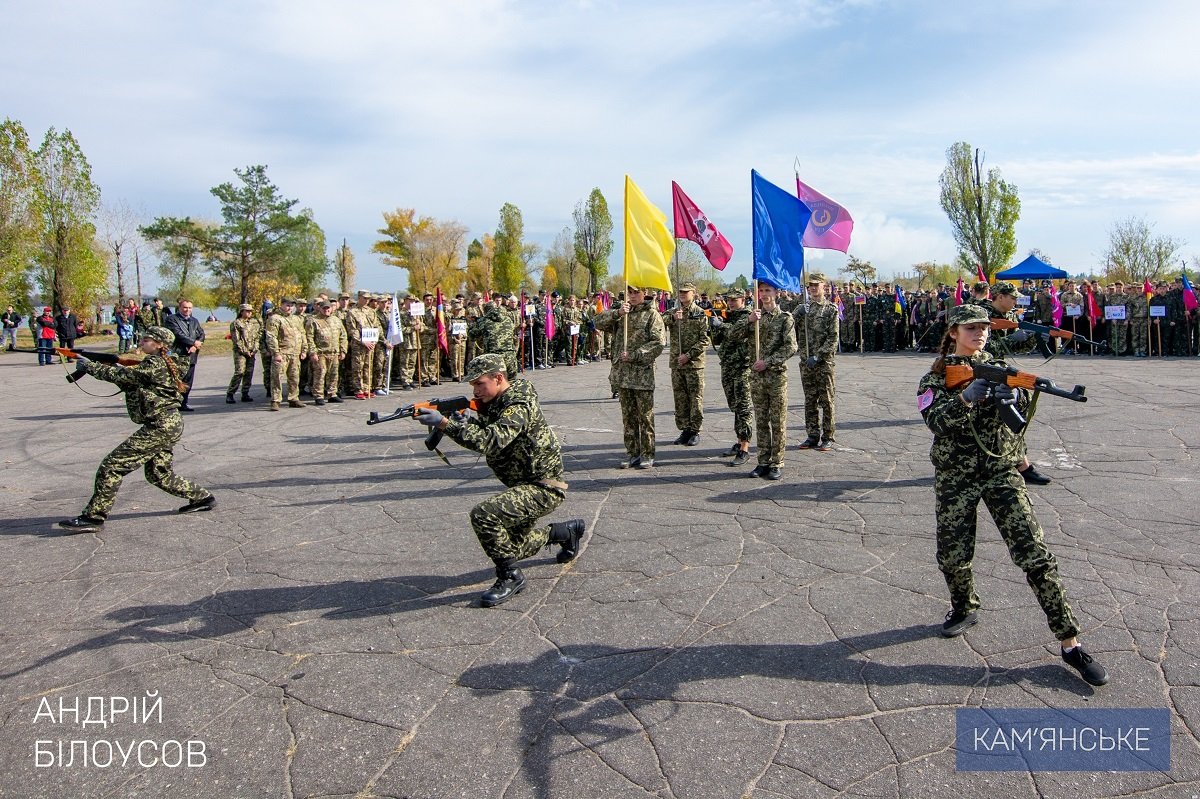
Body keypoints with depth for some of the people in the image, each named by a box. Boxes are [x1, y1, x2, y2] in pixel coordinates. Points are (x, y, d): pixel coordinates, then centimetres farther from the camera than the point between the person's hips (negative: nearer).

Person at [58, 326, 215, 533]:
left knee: (112, 465, -8)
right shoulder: (160, 364, 17)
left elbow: (121, 376, -15)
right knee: (159, 474, 20)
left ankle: (93, 517, -4)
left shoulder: (154, 364, -12)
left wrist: (88, 366, -4)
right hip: (169, 424, 10)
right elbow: (129, 383, 19)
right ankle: (202, 497, 27)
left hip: (159, 426, -10)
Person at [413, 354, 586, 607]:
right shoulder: (495, 403, 7)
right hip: (524, 487, 10)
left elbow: (489, 441, -37)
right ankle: (568, 532, 43)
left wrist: (444, 423, -40)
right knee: (514, 546, 24)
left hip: (544, 489, -10)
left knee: (483, 514, -29)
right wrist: (462, 421, -18)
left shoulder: (518, 406, -24)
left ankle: (510, 577, -12)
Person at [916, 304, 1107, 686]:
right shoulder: (937, 376, 1)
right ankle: (964, 608, 36)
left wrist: (1013, 396, -32)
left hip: (1002, 470, 0)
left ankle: (1070, 643, -2)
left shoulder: (998, 367, 7)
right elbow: (936, 420, -15)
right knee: (952, 555, 5)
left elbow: (1022, 409, -9)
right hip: (955, 476, 0)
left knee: (1034, 553, -8)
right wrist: (965, 399, -32)